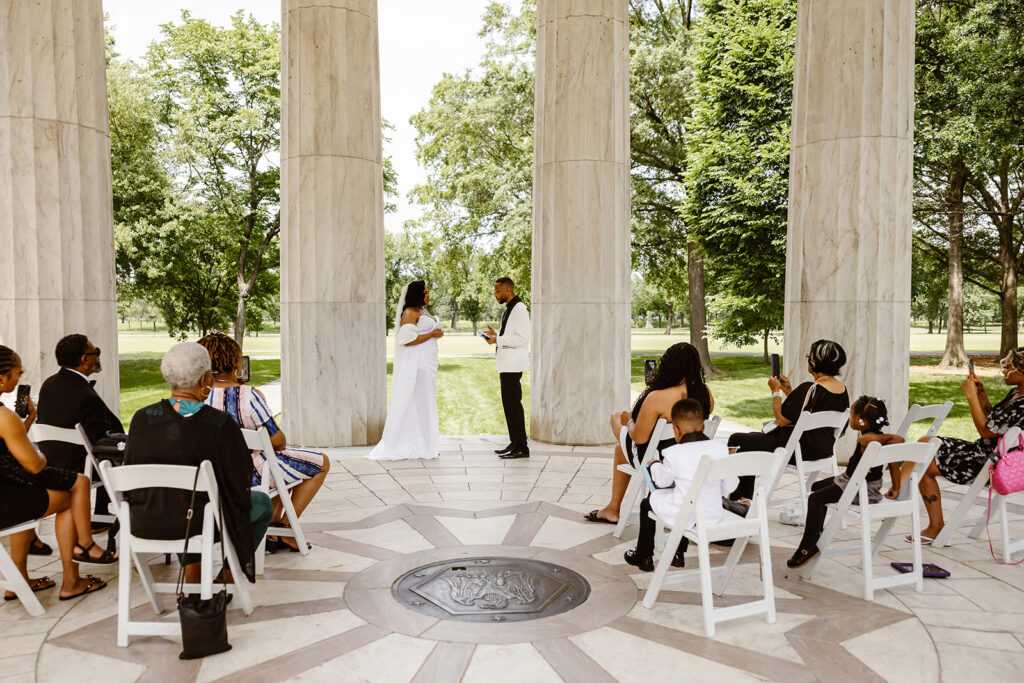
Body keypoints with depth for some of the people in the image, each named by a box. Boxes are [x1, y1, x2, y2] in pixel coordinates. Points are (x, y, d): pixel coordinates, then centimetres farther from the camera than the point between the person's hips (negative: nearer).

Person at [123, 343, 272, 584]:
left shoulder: (141, 418, -8)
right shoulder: (220, 424, -20)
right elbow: (240, 480, -11)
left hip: (145, 525, 5)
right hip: (199, 525, -4)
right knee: (262, 503, 24)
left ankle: (192, 579, 34)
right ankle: (228, 576, 33)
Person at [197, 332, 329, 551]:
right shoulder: (248, 395, -26)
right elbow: (276, 440, -21)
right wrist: (282, 444, 4)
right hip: (251, 475, -8)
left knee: (282, 463, 35)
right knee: (322, 463, 12)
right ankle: (284, 528, 16)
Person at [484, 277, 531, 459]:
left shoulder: (519, 309, -13)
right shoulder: (509, 309, 19)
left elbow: (523, 338, -19)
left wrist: (498, 339, -18)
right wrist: (496, 334, 11)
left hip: (513, 365, -10)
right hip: (506, 364, 10)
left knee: (513, 403, -9)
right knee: (508, 403, 13)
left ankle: (521, 447, -4)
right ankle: (515, 443, 20)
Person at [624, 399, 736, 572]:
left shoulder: (673, 454, -17)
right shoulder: (721, 449, -7)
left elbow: (662, 481, 2)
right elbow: (729, 486, 2)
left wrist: (655, 465, 23)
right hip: (714, 515, 5)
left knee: (648, 502, 22)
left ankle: (644, 557, 35)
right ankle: (679, 555, 48)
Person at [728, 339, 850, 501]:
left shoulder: (810, 388, -24)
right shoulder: (842, 389, 4)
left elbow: (782, 419, -19)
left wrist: (775, 391, -5)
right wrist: (788, 390, 14)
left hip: (801, 450, -10)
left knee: (737, 440, 3)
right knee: (752, 436, 26)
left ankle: (736, 498, 14)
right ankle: (746, 497, 28)